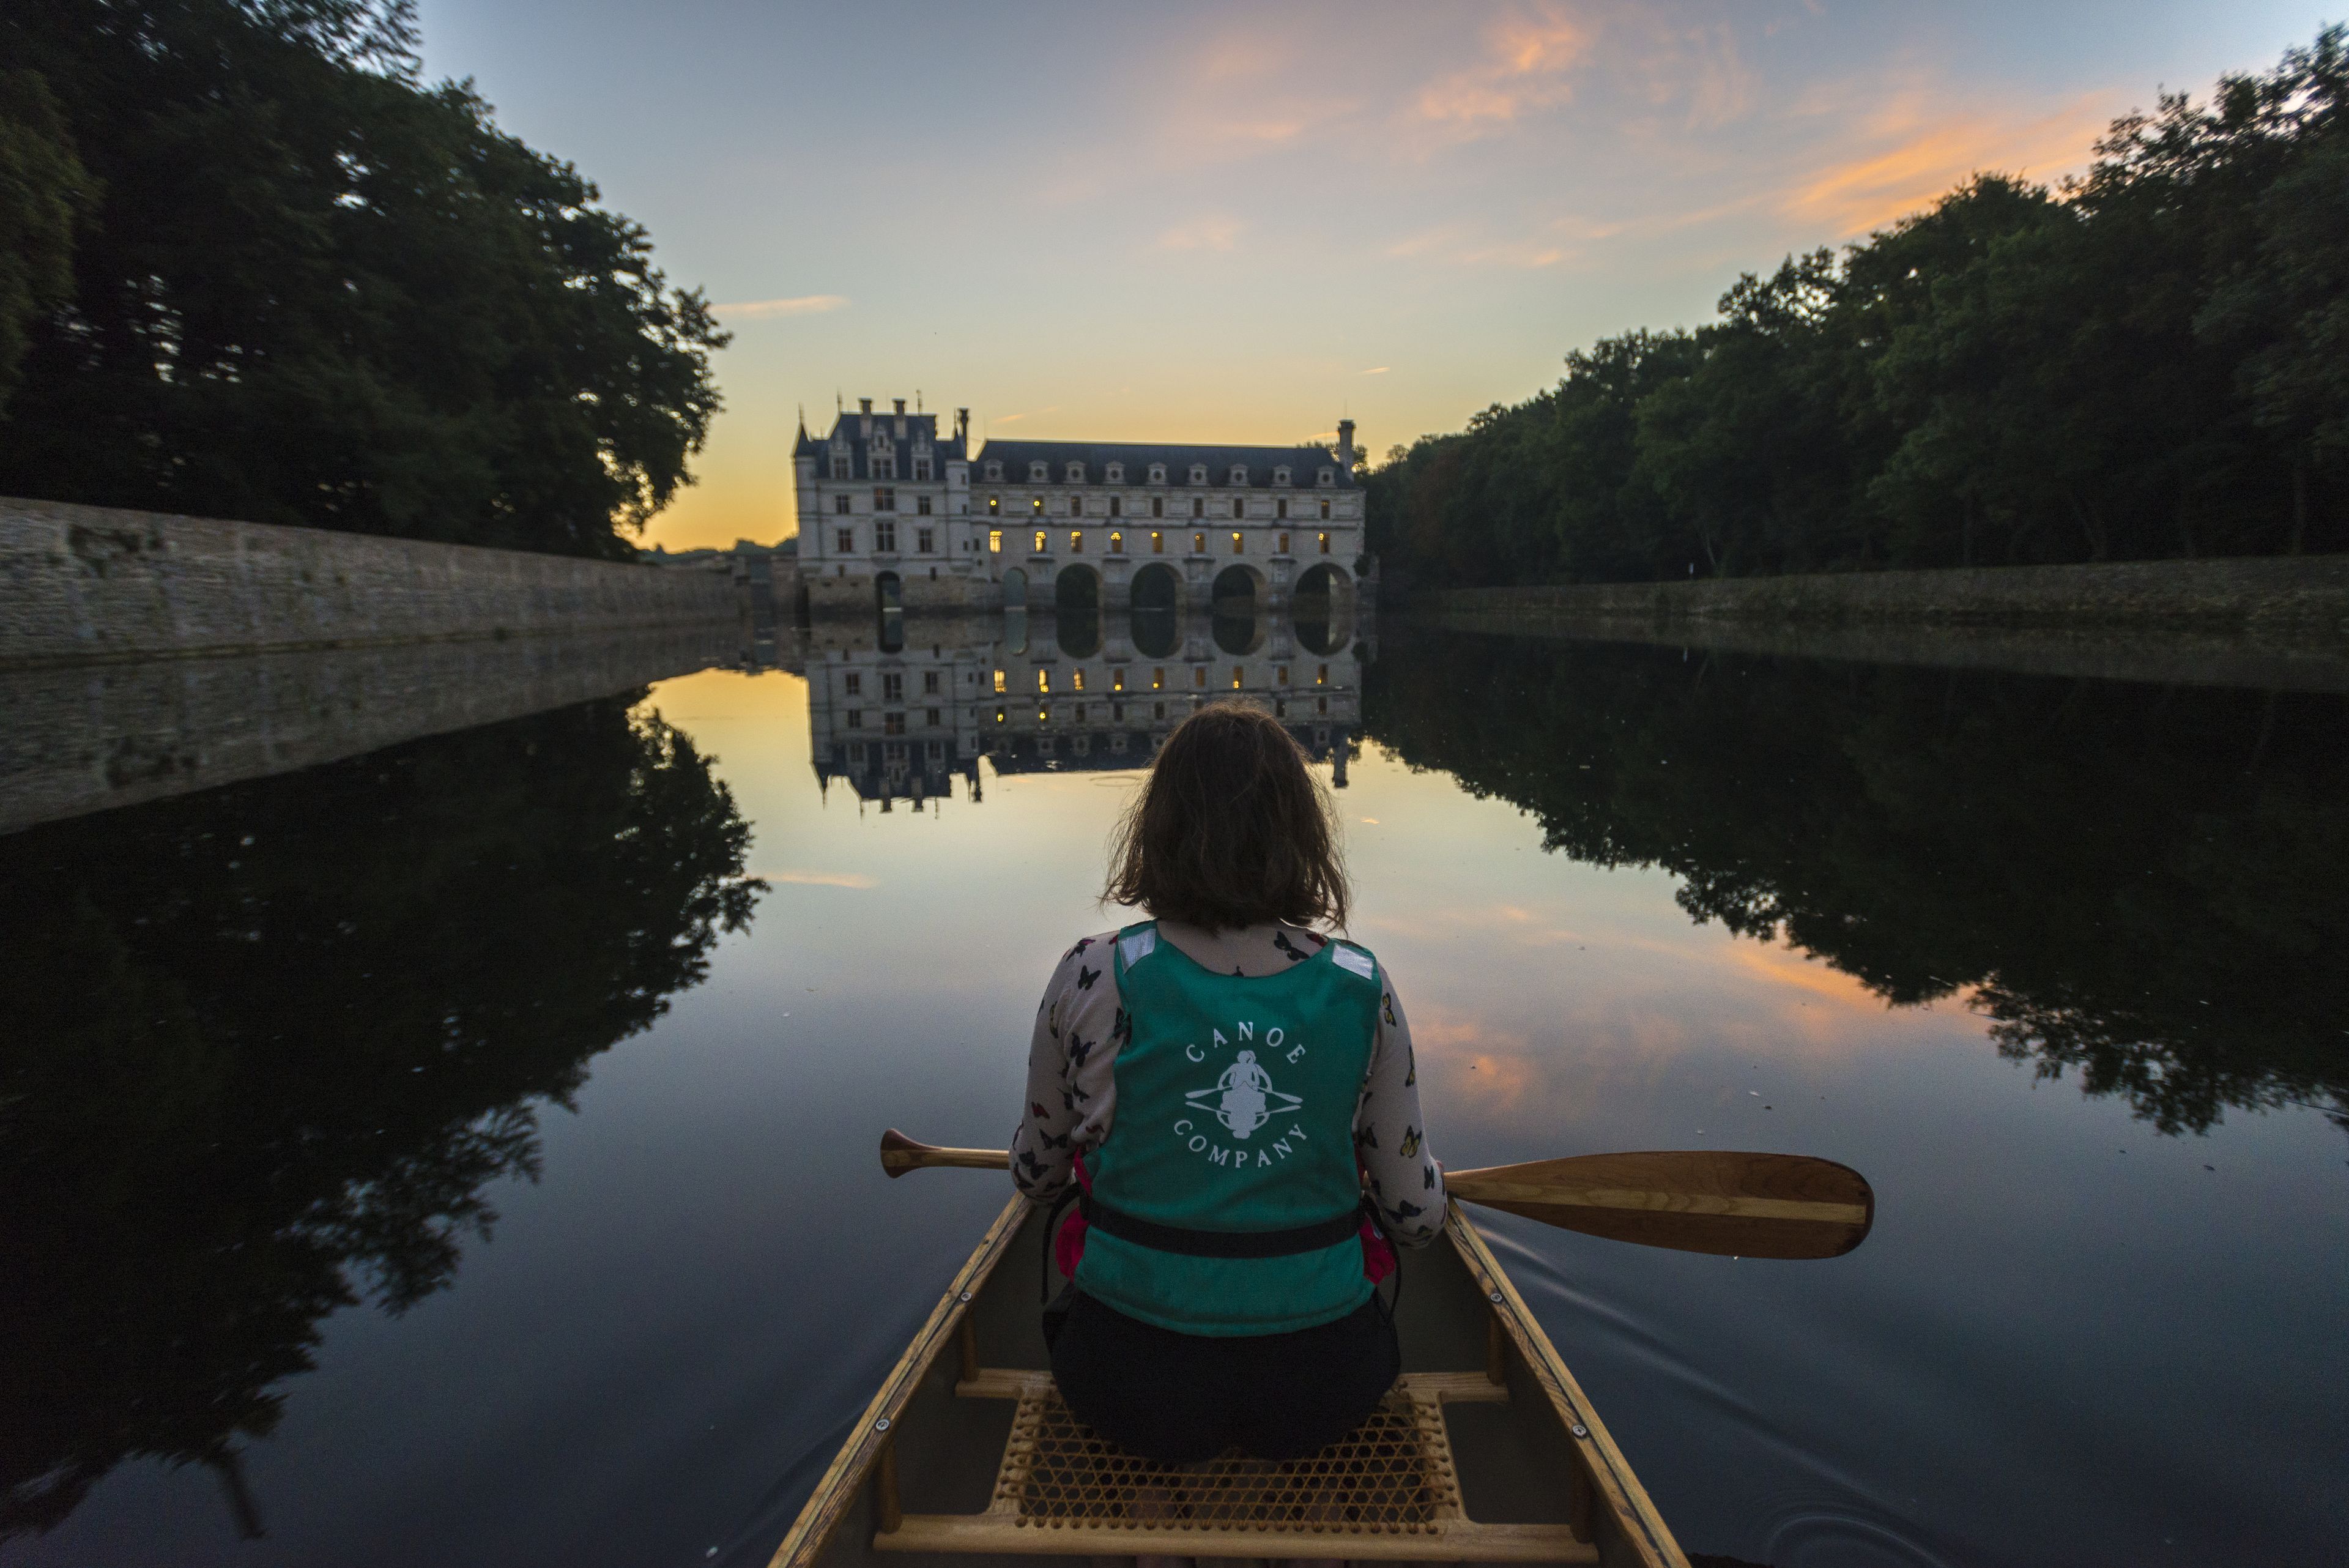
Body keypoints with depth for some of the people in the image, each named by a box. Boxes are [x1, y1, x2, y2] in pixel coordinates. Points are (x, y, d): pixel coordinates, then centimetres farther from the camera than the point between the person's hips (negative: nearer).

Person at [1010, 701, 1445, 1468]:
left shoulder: (1094, 979, -14)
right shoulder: (1362, 987, -10)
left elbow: (1037, 1175, 3)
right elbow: (1415, 1216, -2)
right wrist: (1429, 1180, 22)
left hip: (1131, 1388, -2)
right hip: (1323, 1391, 3)